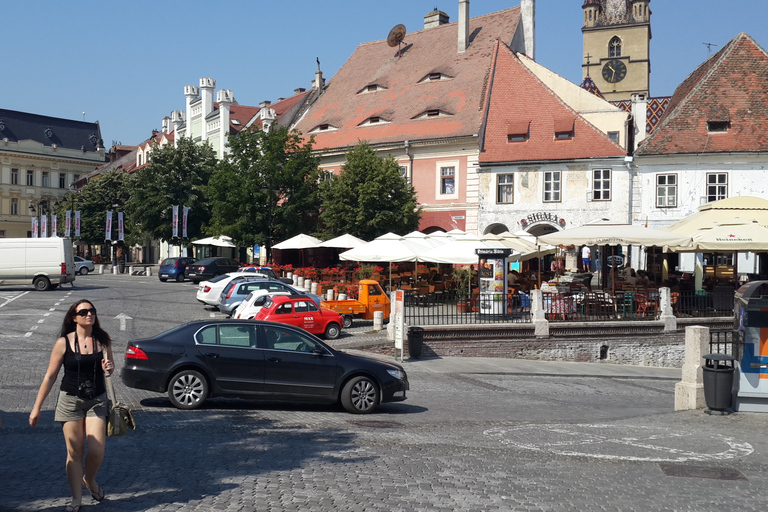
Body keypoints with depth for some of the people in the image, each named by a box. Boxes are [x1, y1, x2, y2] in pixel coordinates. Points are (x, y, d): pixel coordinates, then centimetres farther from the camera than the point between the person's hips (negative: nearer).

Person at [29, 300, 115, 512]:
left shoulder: (103, 340, 0)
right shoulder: (64, 343, -7)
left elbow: (109, 365, 16)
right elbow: (50, 376, -2)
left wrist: (109, 367, -9)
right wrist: (37, 408, -2)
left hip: (97, 401, 2)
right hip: (70, 400, -2)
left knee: (97, 451, -4)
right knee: (75, 452, 3)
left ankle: (89, 479, 28)